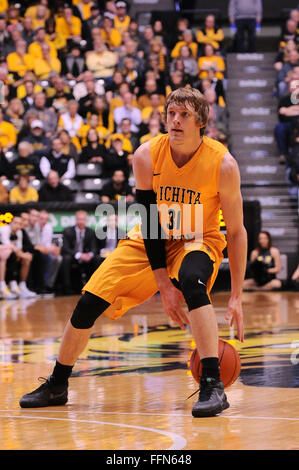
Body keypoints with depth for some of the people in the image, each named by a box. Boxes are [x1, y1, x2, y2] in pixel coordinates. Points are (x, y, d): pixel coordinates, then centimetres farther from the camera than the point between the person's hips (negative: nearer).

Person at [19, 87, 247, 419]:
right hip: (151, 242, 3)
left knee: (191, 281, -38)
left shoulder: (222, 164, -23)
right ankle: (56, 387, 15)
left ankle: (213, 387, -36)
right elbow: (149, 221, -16)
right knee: (89, 302, -7)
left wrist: (236, 297, -19)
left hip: (199, 242, -3)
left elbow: (236, 231, -15)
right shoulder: (146, 156, -18)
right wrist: (163, 285, -22)